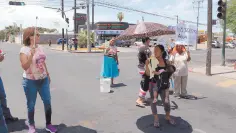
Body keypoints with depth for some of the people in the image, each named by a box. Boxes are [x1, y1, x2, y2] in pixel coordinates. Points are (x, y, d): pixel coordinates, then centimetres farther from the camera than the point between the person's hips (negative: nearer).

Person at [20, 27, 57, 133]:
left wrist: (48, 75, 19)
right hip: (30, 81, -5)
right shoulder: (24, 50, -14)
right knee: (31, 105, 8)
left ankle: (48, 124, 22)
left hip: (43, 80, 6)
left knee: (47, 102, 7)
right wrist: (31, 55, -32)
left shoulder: (40, 48, 5)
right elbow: (24, 67, -22)